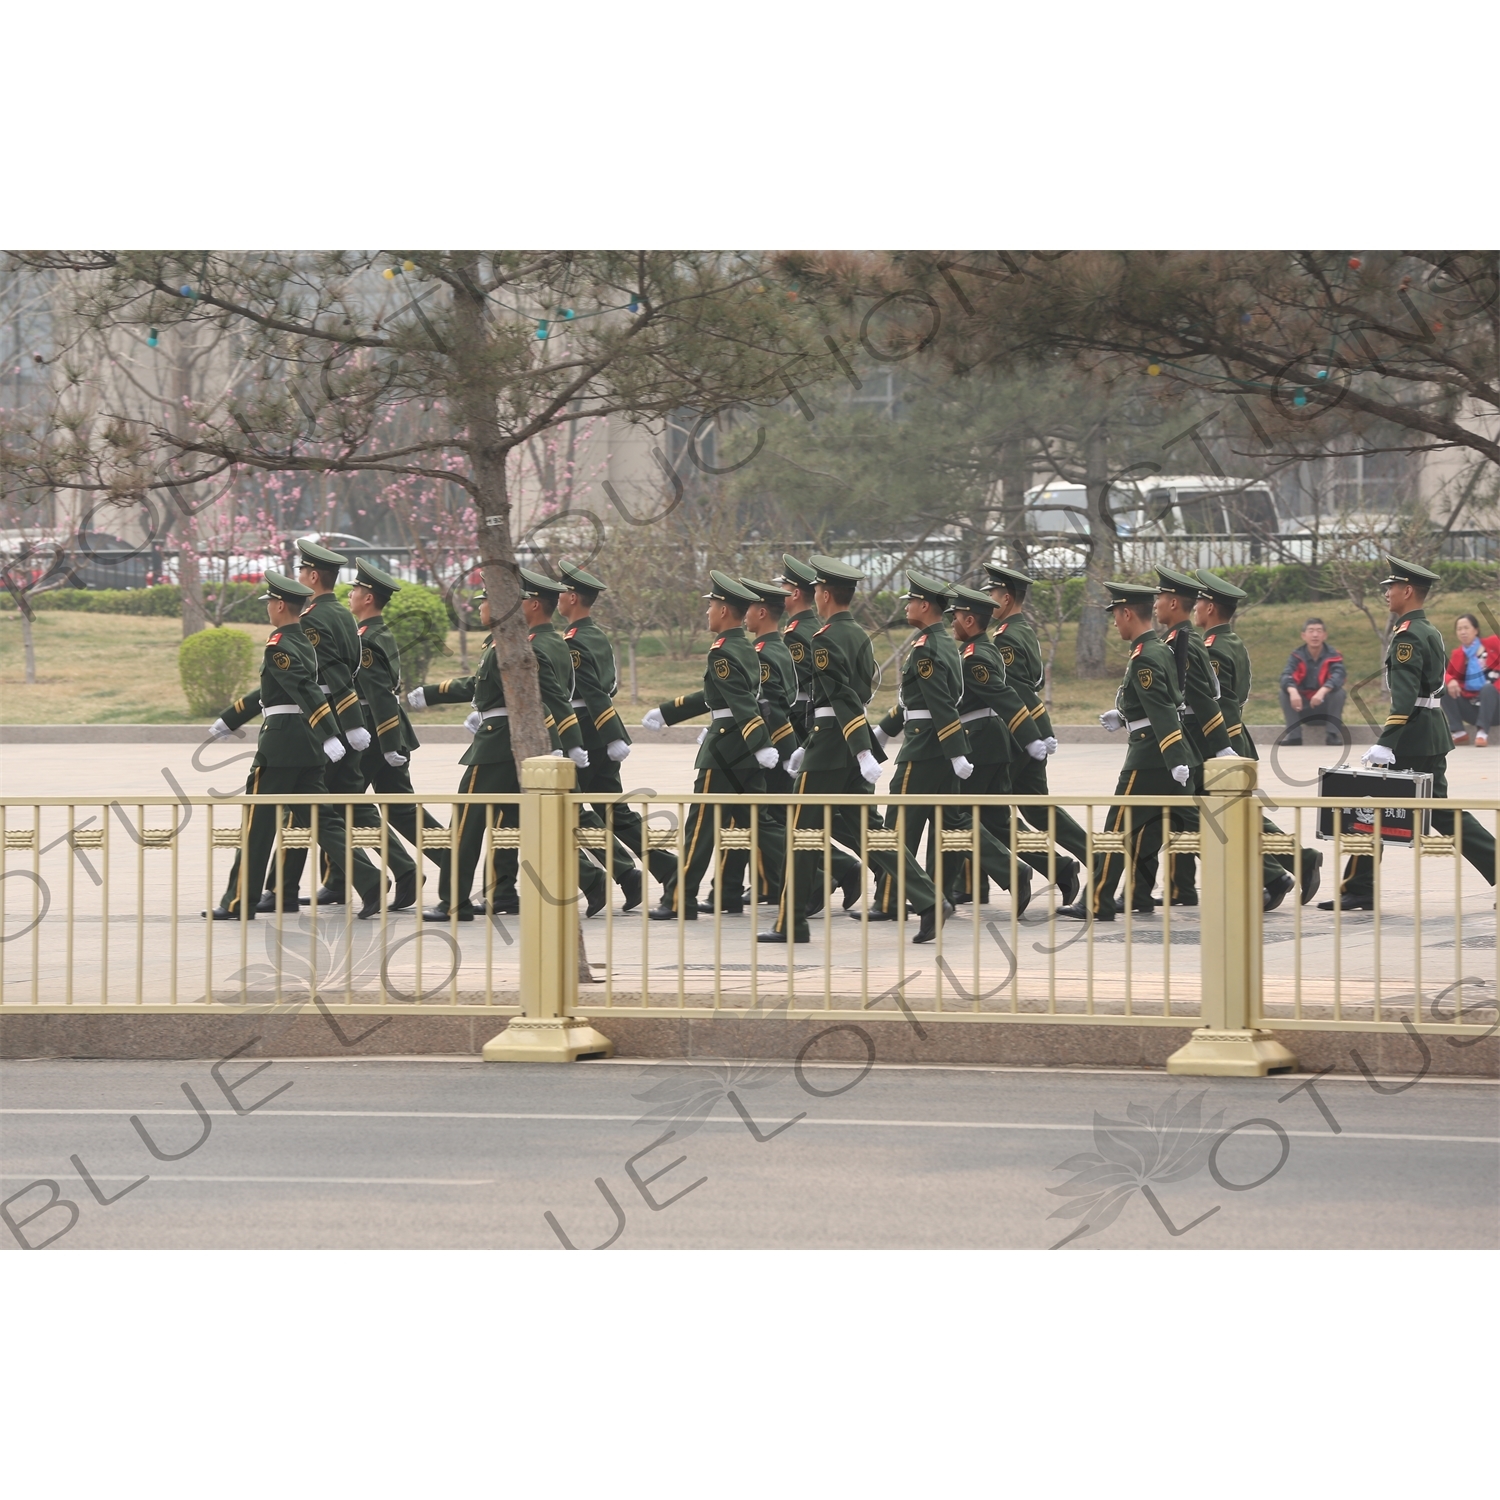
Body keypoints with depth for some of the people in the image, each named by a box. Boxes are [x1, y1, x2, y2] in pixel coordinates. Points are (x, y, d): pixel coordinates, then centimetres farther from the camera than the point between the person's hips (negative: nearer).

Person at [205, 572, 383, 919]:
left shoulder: (278, 646, -13)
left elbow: (306, 691, -26)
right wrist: (227, 721, 33)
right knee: (321, 819, 7)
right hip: (309, 747, 9)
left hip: (280, 742, -9)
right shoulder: (304, 643, 17)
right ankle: (371, 886, -4)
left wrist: (330, 737, -35)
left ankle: (240, 903, 7)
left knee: (259, 822, 0)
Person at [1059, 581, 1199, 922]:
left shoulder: (1143, 659, -17)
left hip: (1148, 756, -9)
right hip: (1171, 756, 9)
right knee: (1148, 828, 14)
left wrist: (1176, 761, -31)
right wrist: (1124, 717, 19)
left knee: (1119, 827, -4)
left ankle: (1097, 904, -2)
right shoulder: (1162, 650, 12)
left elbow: (1162, 712, -25)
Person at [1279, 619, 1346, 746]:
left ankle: (1333, 735, -23)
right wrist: (1293, 691, -47)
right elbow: (1286, 676, -23)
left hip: (1326, 710, -1)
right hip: (1303, 709, 1)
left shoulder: (1332, 656, -8)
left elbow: (1337, 677, -28)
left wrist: (1322, 691, -48)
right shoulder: (1297, 657, -5)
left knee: (1338, 691, -28)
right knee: (1285, 692, -22)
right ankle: (1293, 735, -21)